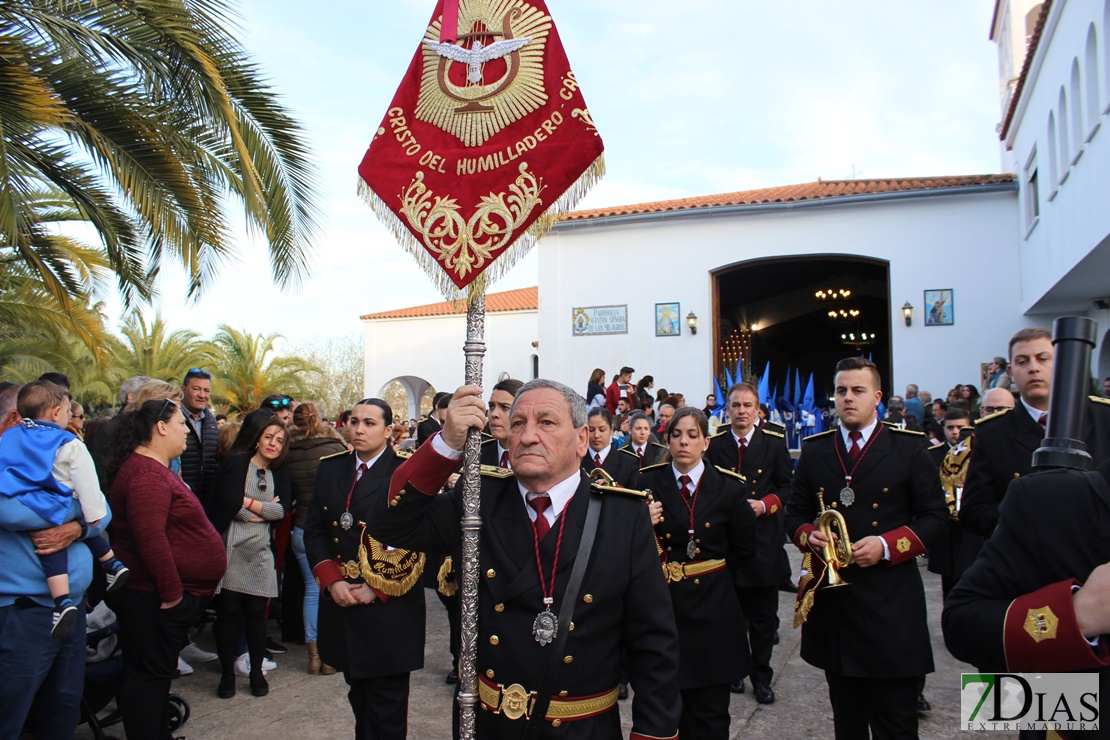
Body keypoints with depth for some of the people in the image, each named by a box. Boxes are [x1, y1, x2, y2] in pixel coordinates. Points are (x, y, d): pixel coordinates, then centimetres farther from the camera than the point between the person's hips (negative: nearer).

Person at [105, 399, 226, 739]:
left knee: (157, 672, 20)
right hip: (153, 598, -11)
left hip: (158, 596, 11)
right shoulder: (147, 474, -21)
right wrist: (172, 593, -22)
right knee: (149, 675, 1)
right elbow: (150, 538, -28)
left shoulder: (155, 469, 15)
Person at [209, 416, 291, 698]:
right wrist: (264, 510, -5)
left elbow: (282, 509, -1)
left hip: (260, 551, 3)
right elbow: (228, 501, -14)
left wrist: (248, 502, -8)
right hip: (230, 549, -3)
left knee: (256, 612, 5)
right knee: (228, 610, 1)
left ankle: (257, 672, 19)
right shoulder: (234, 463, 0)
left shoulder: (280, 475, 14)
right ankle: (227, 673, 16)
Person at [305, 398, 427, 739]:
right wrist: (331, 581, -5)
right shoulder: (330, 469, 9)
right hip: (341, 602, 5)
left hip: (389, 608, -5)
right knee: (358, 693, 18)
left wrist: (377, 589, -14)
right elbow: (314, 530, 8)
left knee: (386, 704, 5)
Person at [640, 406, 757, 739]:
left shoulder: (730, 487, -1)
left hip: (712, 610, 0)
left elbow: (744, 551, 8)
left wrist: (707, 570, 7)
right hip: (661, 604, 1)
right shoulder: (648, 483, 0)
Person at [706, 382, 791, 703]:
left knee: (764, 615, 7)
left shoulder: (775, 442, 2)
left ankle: (761, 676, 20)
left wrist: (765, 504, -12)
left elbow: (786, 485, 3)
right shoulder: (714, 444, 3)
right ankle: (735, 670, 27)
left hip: (764, 538, 0)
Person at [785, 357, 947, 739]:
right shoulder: (814, 450, 8)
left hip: (891, 602, -3)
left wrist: (887, 546, -15)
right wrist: (808, 535, -9)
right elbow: (795, 513, 13)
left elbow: (935, 518, -2)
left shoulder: (910, 447, -1)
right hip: (832, 597, 3)